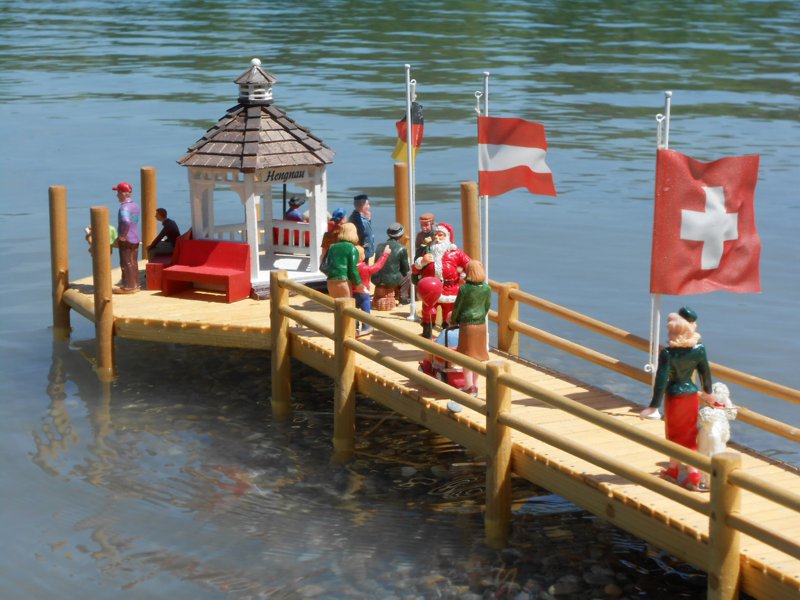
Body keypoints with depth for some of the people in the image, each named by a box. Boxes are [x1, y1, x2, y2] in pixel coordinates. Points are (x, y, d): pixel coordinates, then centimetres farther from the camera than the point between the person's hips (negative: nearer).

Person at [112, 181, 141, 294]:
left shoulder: (124, 207, -19)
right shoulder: (136, 206, 10)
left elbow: (126, 222, -36)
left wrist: (123, 235, -23)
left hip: (126, 240, -9)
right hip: (136, 238, 9)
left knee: (126, 263, -1)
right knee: (133, 262, 15)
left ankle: (128, 287, 3)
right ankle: (135, 285, 21)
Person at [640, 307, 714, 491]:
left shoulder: (667, 354, -21)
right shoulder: (699, 349, -11)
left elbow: (661, 380, -19)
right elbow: (705, 372, 2)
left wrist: (654, 406, -12)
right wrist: (707, 392, 20)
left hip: (674, 396, -3)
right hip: (692, 394, 3)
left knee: (674, 434, 15)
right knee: (690, 434, 13)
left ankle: (674, 470, 29)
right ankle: (693, 476, 10)